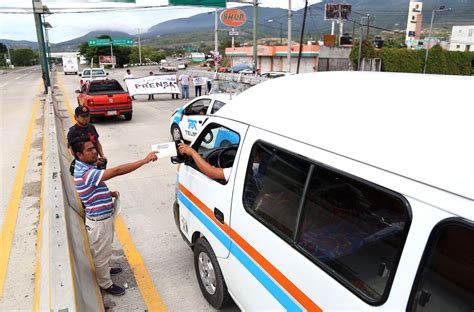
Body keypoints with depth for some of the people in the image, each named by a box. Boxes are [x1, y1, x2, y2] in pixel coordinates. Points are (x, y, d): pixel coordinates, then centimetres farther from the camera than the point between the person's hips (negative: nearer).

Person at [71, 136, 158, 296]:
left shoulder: (86, 168, 1)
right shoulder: (85, 173, -32)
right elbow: (117, 171, -41)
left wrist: (108, 193, 0)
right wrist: (145, 160, -40)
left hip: (104, 216, 10)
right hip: (99, 221, -10)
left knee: (104, 249, 30)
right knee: (102, 252, 11)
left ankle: (104, 269, 54)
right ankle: (105, 284, 31)